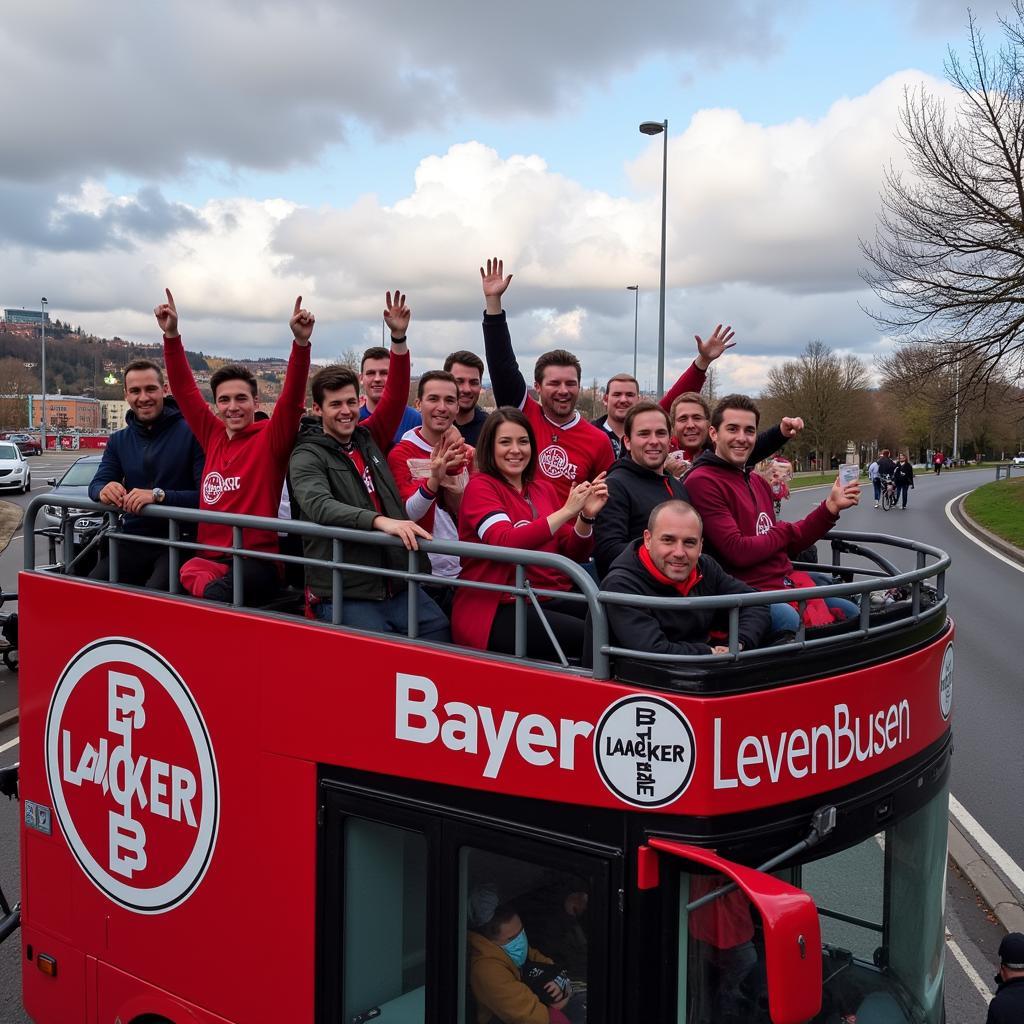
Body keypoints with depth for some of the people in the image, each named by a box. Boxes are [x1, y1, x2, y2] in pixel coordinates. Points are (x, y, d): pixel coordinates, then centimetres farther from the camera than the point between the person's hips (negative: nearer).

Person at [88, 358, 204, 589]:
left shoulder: (191, 433, -6)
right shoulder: (118, 440, 16)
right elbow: (96, 484, 11)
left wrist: (158, 495, -26)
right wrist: (104, 491, -14)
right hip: (134, 541, 5)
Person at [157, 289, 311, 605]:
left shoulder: (270, 438, 1)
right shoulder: (213, 435, 15)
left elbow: (292, 397, -13)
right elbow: (184, 389, 18)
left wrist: (301, 342, -25)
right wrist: (171, 335, 11)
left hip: (257, 562, -5)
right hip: (209, 558, 5)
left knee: (214, 596, -36)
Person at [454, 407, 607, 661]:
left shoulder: (544, 488, 15)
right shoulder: (480, 486, -2)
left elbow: (574, 555, 11)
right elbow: (505, 543, -21)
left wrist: (587, 517, -7)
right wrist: (566, 512, -22)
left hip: (548, 600, 6)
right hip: (496, 609, -6)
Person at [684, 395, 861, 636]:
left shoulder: (757, 482, 19)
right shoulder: (702, 482, -12)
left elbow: (787, 544, 17)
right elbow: (739, 551, -19)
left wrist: (830, 507, 5)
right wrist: (785, 531, 0)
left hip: (788, 580, 10)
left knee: (850, 612, 10)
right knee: (790, 619, -36)